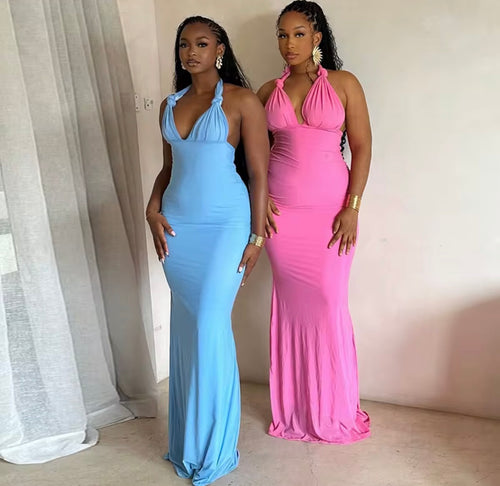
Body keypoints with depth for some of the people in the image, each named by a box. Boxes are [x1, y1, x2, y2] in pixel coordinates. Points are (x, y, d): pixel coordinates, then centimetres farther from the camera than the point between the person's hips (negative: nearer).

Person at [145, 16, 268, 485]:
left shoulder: (242, 101, -4)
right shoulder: (170, 105, 13)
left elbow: (259, 173, -6)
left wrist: (257, 237, -8)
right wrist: (153, 209, 2)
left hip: (224, 223, -5)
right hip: (177, 225, 5)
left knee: (210, 325, -7)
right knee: (184, 326, 9)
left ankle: (213, 446, 10)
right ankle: (187, 436, 24)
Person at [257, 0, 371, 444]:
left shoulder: (344, 84, 1)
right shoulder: (269, 91, 9)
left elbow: (362, 147, -2)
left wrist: (352, 208, -9)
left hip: (330, 209, -2)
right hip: (281, 210, 2)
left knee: (329, 303, -1)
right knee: (291, 303, 6)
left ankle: (336, 409, 20)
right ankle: (295, 408, 21)